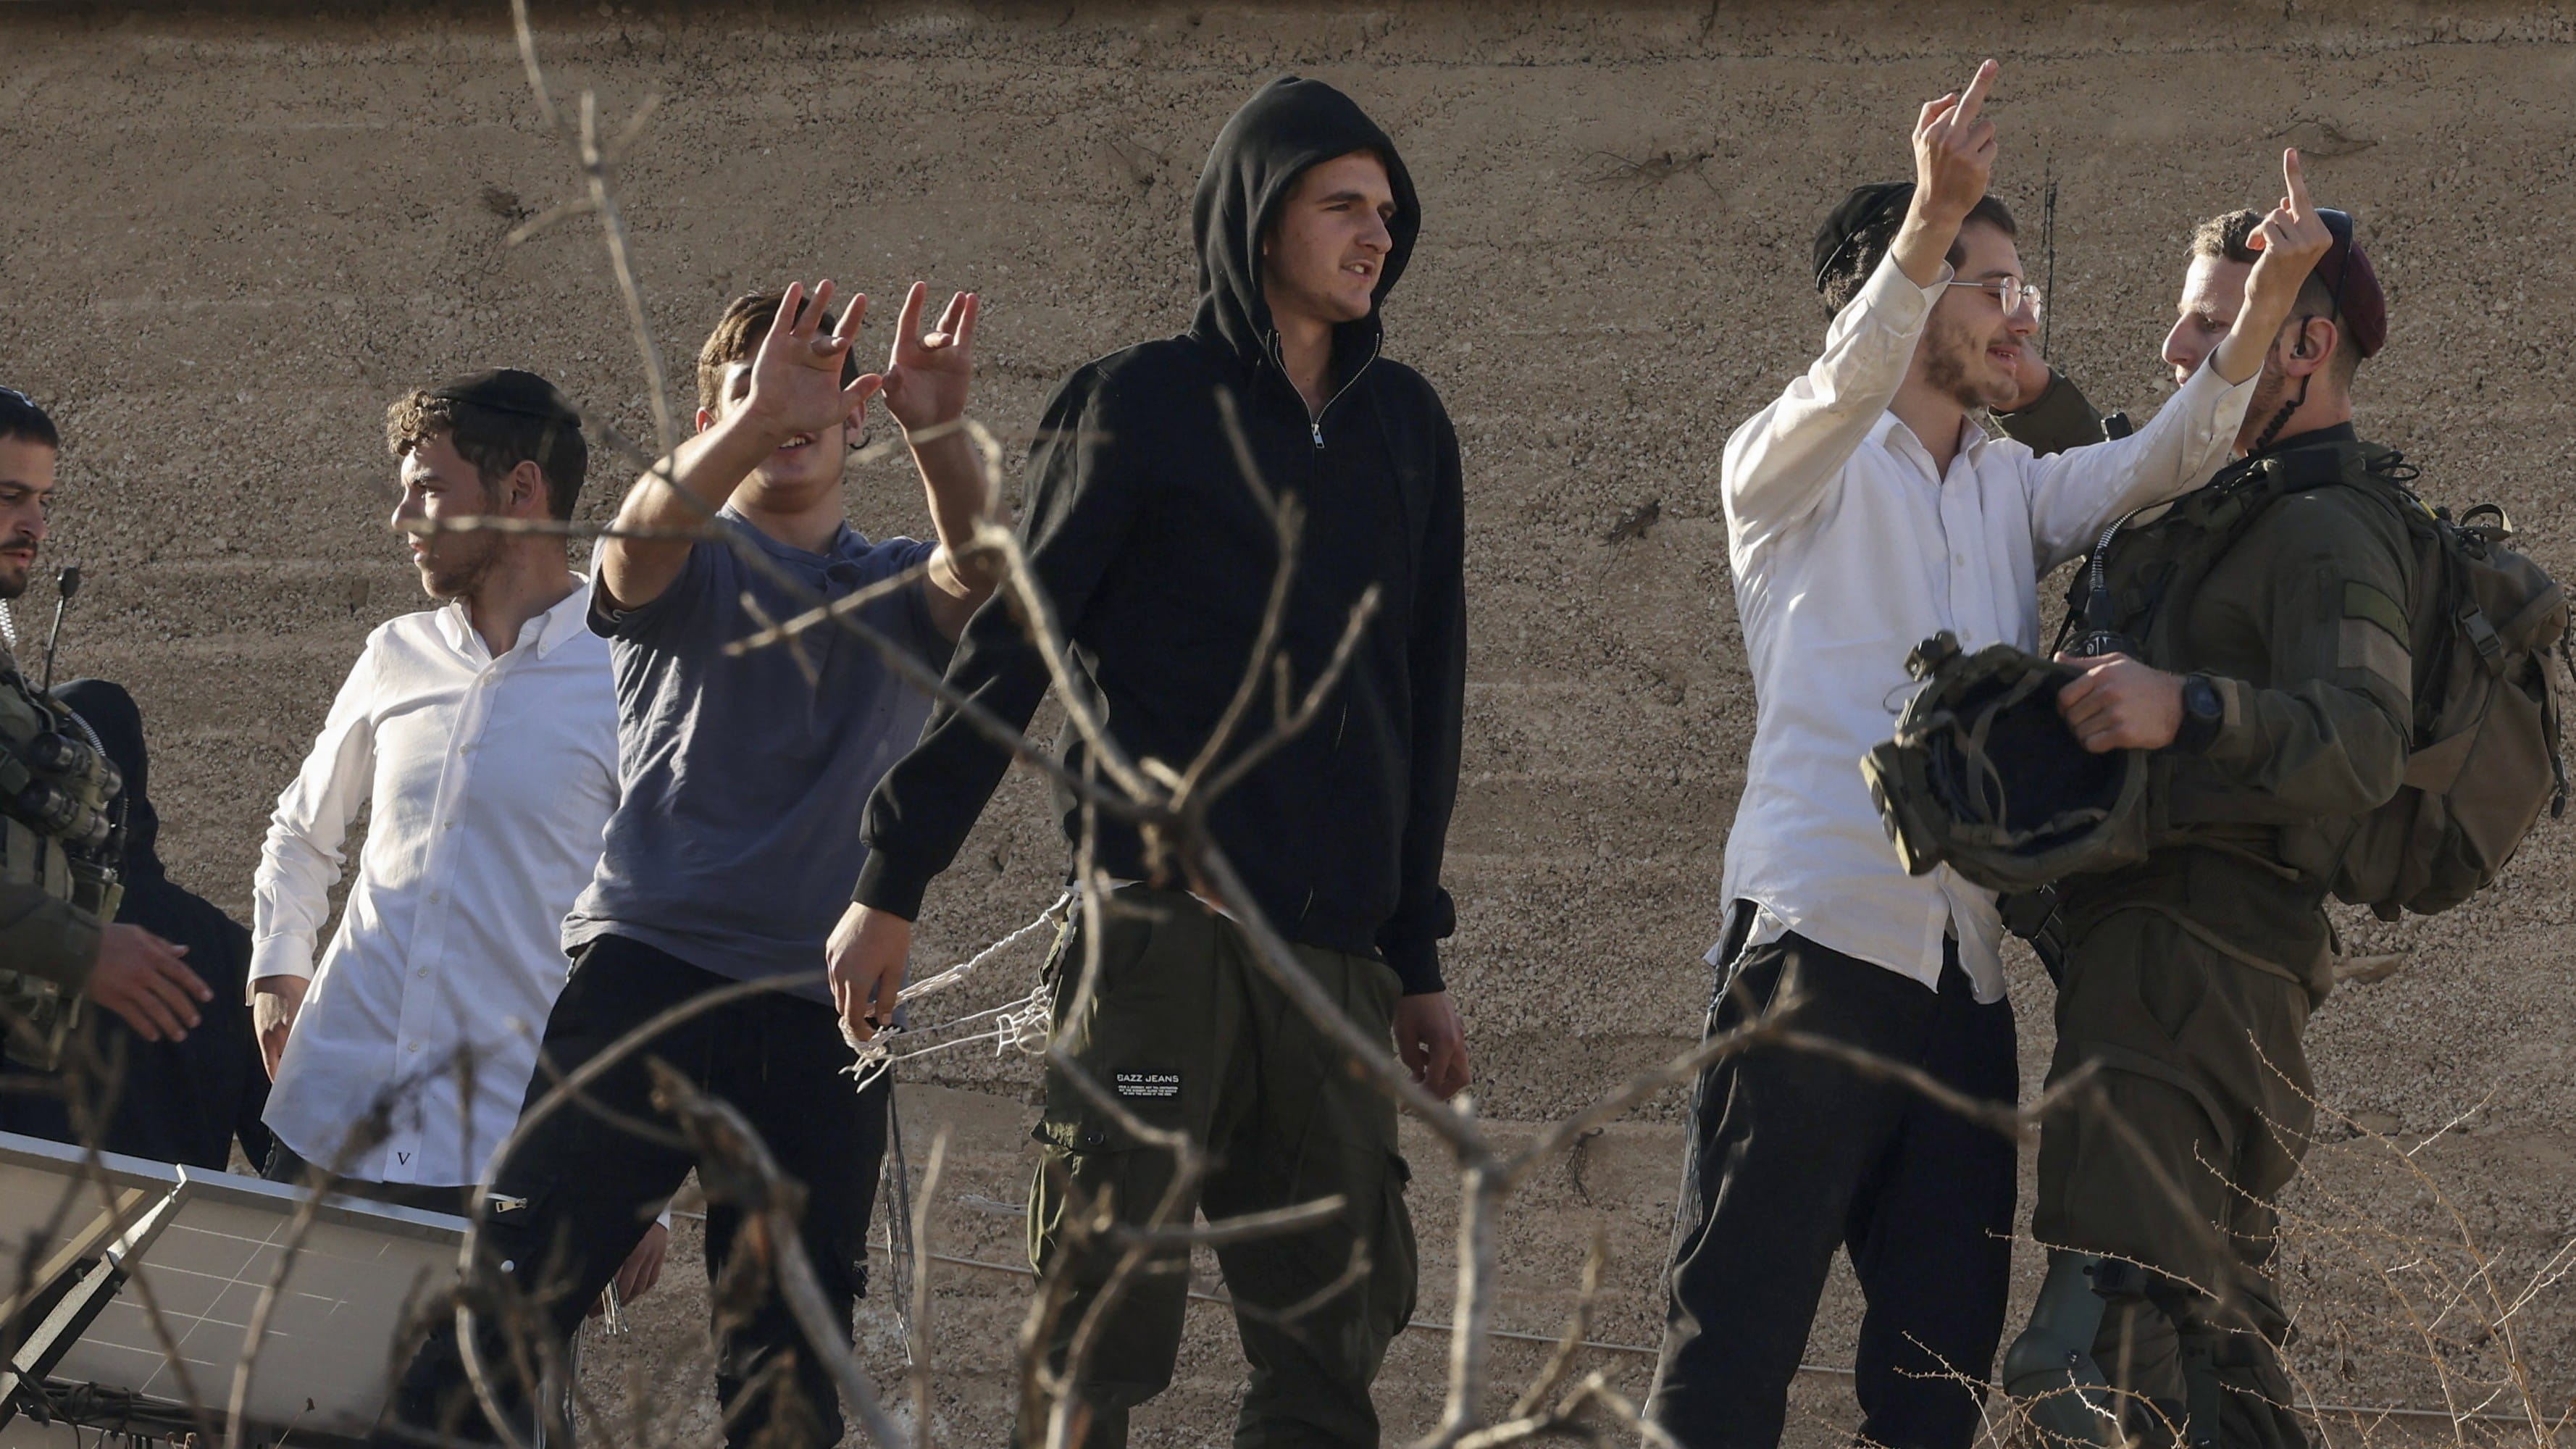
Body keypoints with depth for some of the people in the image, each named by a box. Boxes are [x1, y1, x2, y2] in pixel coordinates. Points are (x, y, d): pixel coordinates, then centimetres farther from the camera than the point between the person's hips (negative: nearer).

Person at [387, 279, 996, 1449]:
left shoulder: (896, 591, 17)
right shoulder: (693, 563, 10)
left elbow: (976, 572, -6)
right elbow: (639, 545, -14)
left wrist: (938, 436, -27)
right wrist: (756, 422, -32)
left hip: (823, 1002, 3)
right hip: (649, 966, -2)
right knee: (524, 1278, -12)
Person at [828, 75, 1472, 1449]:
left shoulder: (1403, 427, 15)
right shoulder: (1143, 406, 1)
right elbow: (1005, 656, -1)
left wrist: (1415, 956, 18)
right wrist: (891, 884, -5)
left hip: (1333, 947, 5)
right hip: (1162, 921, -5)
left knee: (1333, 1336, 4)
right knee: (1105, 1325, -9)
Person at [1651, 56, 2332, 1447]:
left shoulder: (2012, 487, 22)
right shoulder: (1790, 468, 5)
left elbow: (2154, 469, 6)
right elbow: (1846, 387, -17)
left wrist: (2259, 315, -12)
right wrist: (1933, 217, -35)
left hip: (1966, 970, 6)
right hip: (1822, 939, -6)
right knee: (1734, 1335, -10)